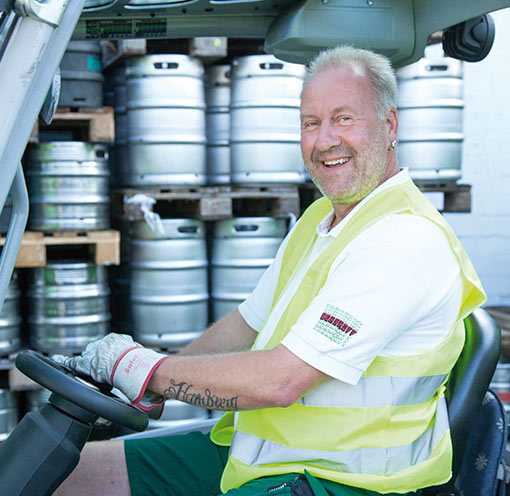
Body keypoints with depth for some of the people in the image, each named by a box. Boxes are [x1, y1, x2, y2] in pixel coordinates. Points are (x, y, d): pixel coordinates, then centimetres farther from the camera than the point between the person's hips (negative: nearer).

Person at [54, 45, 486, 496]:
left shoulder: (406, 243, -21)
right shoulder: (318, 221, 12)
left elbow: (278, 381, -26)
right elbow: (244, 326, 18)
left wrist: (146, 369, -14)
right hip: (253, 454, 9)